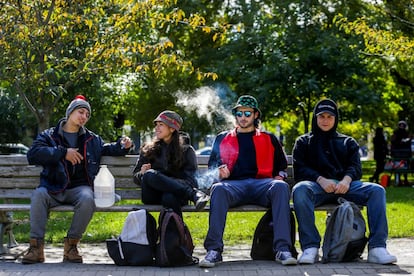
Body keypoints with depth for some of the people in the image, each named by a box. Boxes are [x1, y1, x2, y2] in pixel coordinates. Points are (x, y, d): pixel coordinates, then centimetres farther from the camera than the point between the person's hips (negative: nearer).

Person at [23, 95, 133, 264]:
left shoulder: (92, 139, 22)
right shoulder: (49, 135, 11)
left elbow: (107, 149, 38)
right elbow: (33, 154, -6)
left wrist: (122, 146, 15)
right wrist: (63, 153, -13)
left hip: (79, 187, 1)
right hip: (54, 189, -1)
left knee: (87, 199, -34)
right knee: (39, 195, -34)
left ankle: (71, 244, -20)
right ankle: (36, 247, -29)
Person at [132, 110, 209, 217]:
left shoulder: (186, 151, 12)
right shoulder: (148, 149, 19)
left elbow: (189, 181, 2)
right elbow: (136, 177, 16)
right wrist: (142, 174, -9)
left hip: (177, 193, -2)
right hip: (152, 196, 2)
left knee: (169, 197, -40)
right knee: (149, 175, -33)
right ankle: (193, 194, -33)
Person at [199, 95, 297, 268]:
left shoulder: (268, 139, 26)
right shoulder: (223, 138, 27)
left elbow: (282, 164, 27)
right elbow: (212, 165, 23)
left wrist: (279, 177, 5)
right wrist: (219, 171, -1)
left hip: (262, 183, 1)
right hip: (233, 184, 0)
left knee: (281, 187, -35)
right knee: (218, 189, -38)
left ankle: (282, 249, -42)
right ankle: (214, 250, -42)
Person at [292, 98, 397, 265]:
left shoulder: (348, 142, 29)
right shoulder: (303, 142, 24)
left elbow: (356, 167, 12)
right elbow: (299, 169, 7)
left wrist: (347, 179, -13)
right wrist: (320, 179, -14)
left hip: (345, 185, 2)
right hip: (317, 186, -2)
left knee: (377, 190, -26)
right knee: (300, 190, -38)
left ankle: (377, 247, -32)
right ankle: (310, 247, -40)